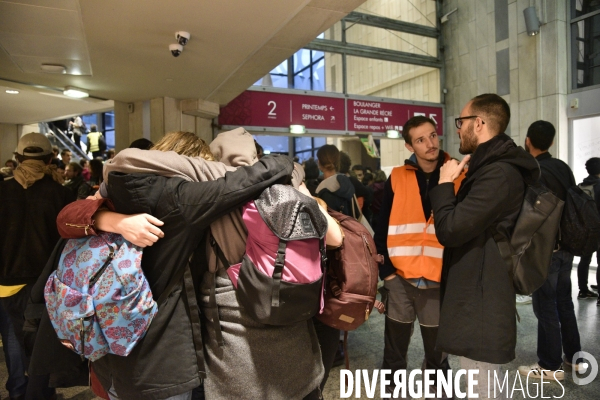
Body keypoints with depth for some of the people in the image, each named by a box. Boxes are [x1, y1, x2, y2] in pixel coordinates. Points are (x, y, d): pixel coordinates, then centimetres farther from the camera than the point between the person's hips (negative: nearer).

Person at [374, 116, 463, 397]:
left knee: (437, 351, 18)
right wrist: (386, 270, -3)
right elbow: (382, 227, 2)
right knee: (394, 351, 14)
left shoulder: (459, 177, -1)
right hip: (400, 278, 1)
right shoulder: (397, 177, 0)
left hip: (440, 280, 0)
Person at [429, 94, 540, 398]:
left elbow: (449, 230, -23)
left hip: (481, 304, -11)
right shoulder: (494, 167, 14)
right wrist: (457, 183, 9)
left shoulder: (500, 173, -21)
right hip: (479, 298, 11)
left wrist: (444, 184, -11)